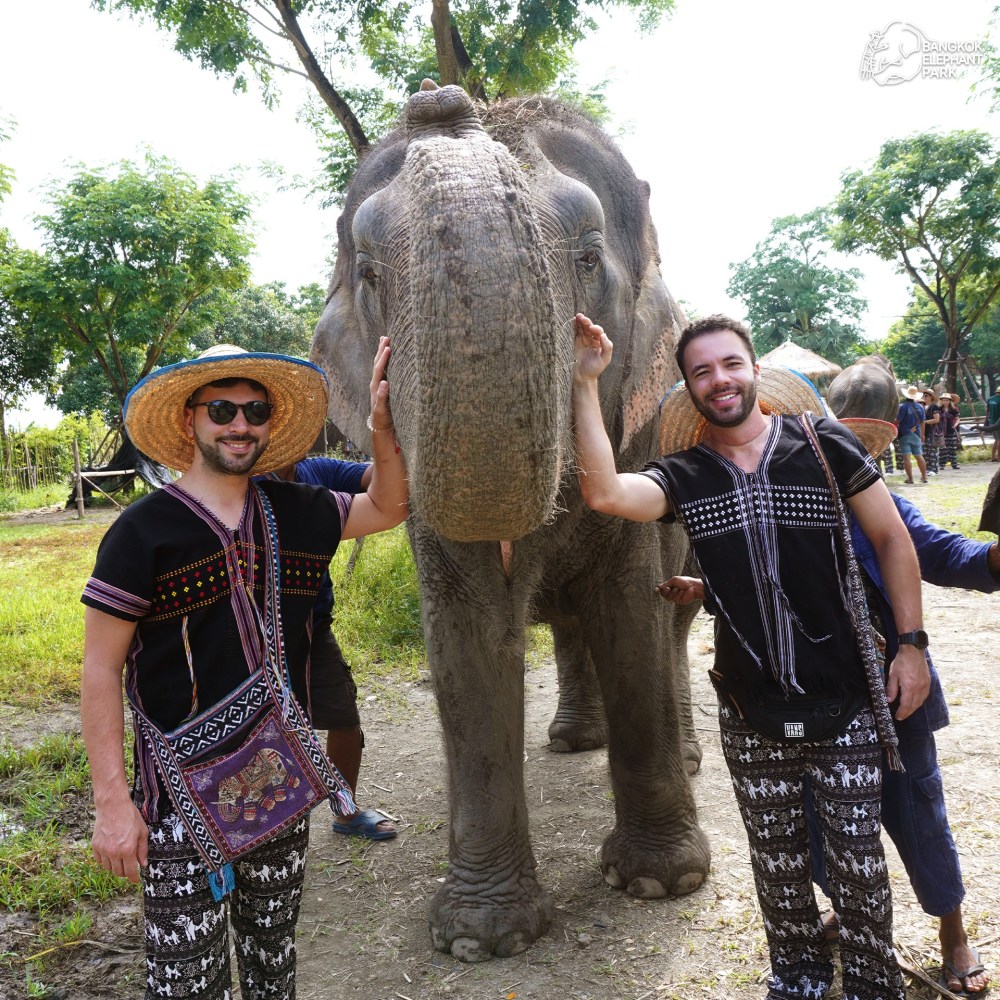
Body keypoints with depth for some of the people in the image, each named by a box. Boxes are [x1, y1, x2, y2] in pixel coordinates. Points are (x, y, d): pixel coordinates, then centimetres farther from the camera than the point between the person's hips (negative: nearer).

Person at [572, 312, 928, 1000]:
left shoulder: (822, 445, -4)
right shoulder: (684, 476, -2)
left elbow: (892, 537, 2)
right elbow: (604, 492, -22)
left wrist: (912, 645, -1)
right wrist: (586, 384, -21)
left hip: (845, 698, -1)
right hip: (750, 710, 2)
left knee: (858, 854, 10)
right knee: (778, 859, 17)